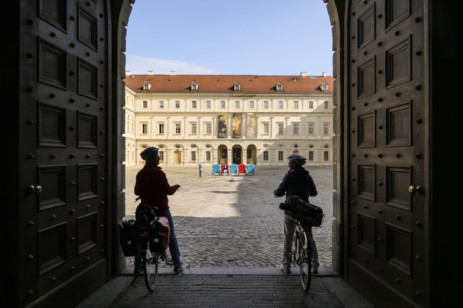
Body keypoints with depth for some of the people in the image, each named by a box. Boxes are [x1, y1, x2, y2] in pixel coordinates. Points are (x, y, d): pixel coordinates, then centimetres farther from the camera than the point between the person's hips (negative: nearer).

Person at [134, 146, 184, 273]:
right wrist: (175, 187, 5)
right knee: (171, 236, 6)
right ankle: (177, 265, 9)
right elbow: (168, 191, -14)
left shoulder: (140, 173, 3)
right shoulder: (159, 173, -15)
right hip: (161, 208, -5)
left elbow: (137, 191, 10)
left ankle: (137, 266, 20)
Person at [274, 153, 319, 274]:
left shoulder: (289, 176, -12)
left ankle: (286, 266, 17)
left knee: (288, 239, 10)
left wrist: (275, 192, 10)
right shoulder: (307, 176, -1)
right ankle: (315, 266, 20)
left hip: (290, 211, -3)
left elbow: (279, 192, -12)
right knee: (310, 239, 15)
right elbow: (314, 193, 7)